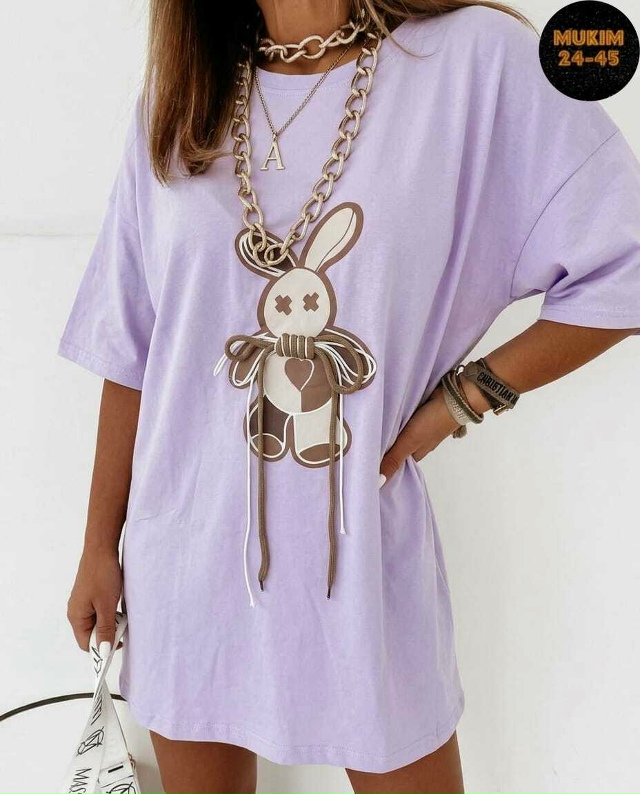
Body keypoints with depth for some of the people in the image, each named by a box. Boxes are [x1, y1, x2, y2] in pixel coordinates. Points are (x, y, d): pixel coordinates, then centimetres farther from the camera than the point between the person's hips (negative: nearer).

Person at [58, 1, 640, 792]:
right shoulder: (175, 100, 4)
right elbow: (131, 356, 5)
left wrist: (459, 400, -10)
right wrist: (100, 547, 9)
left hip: (362, 555, -2)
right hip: (187, 559, 4)